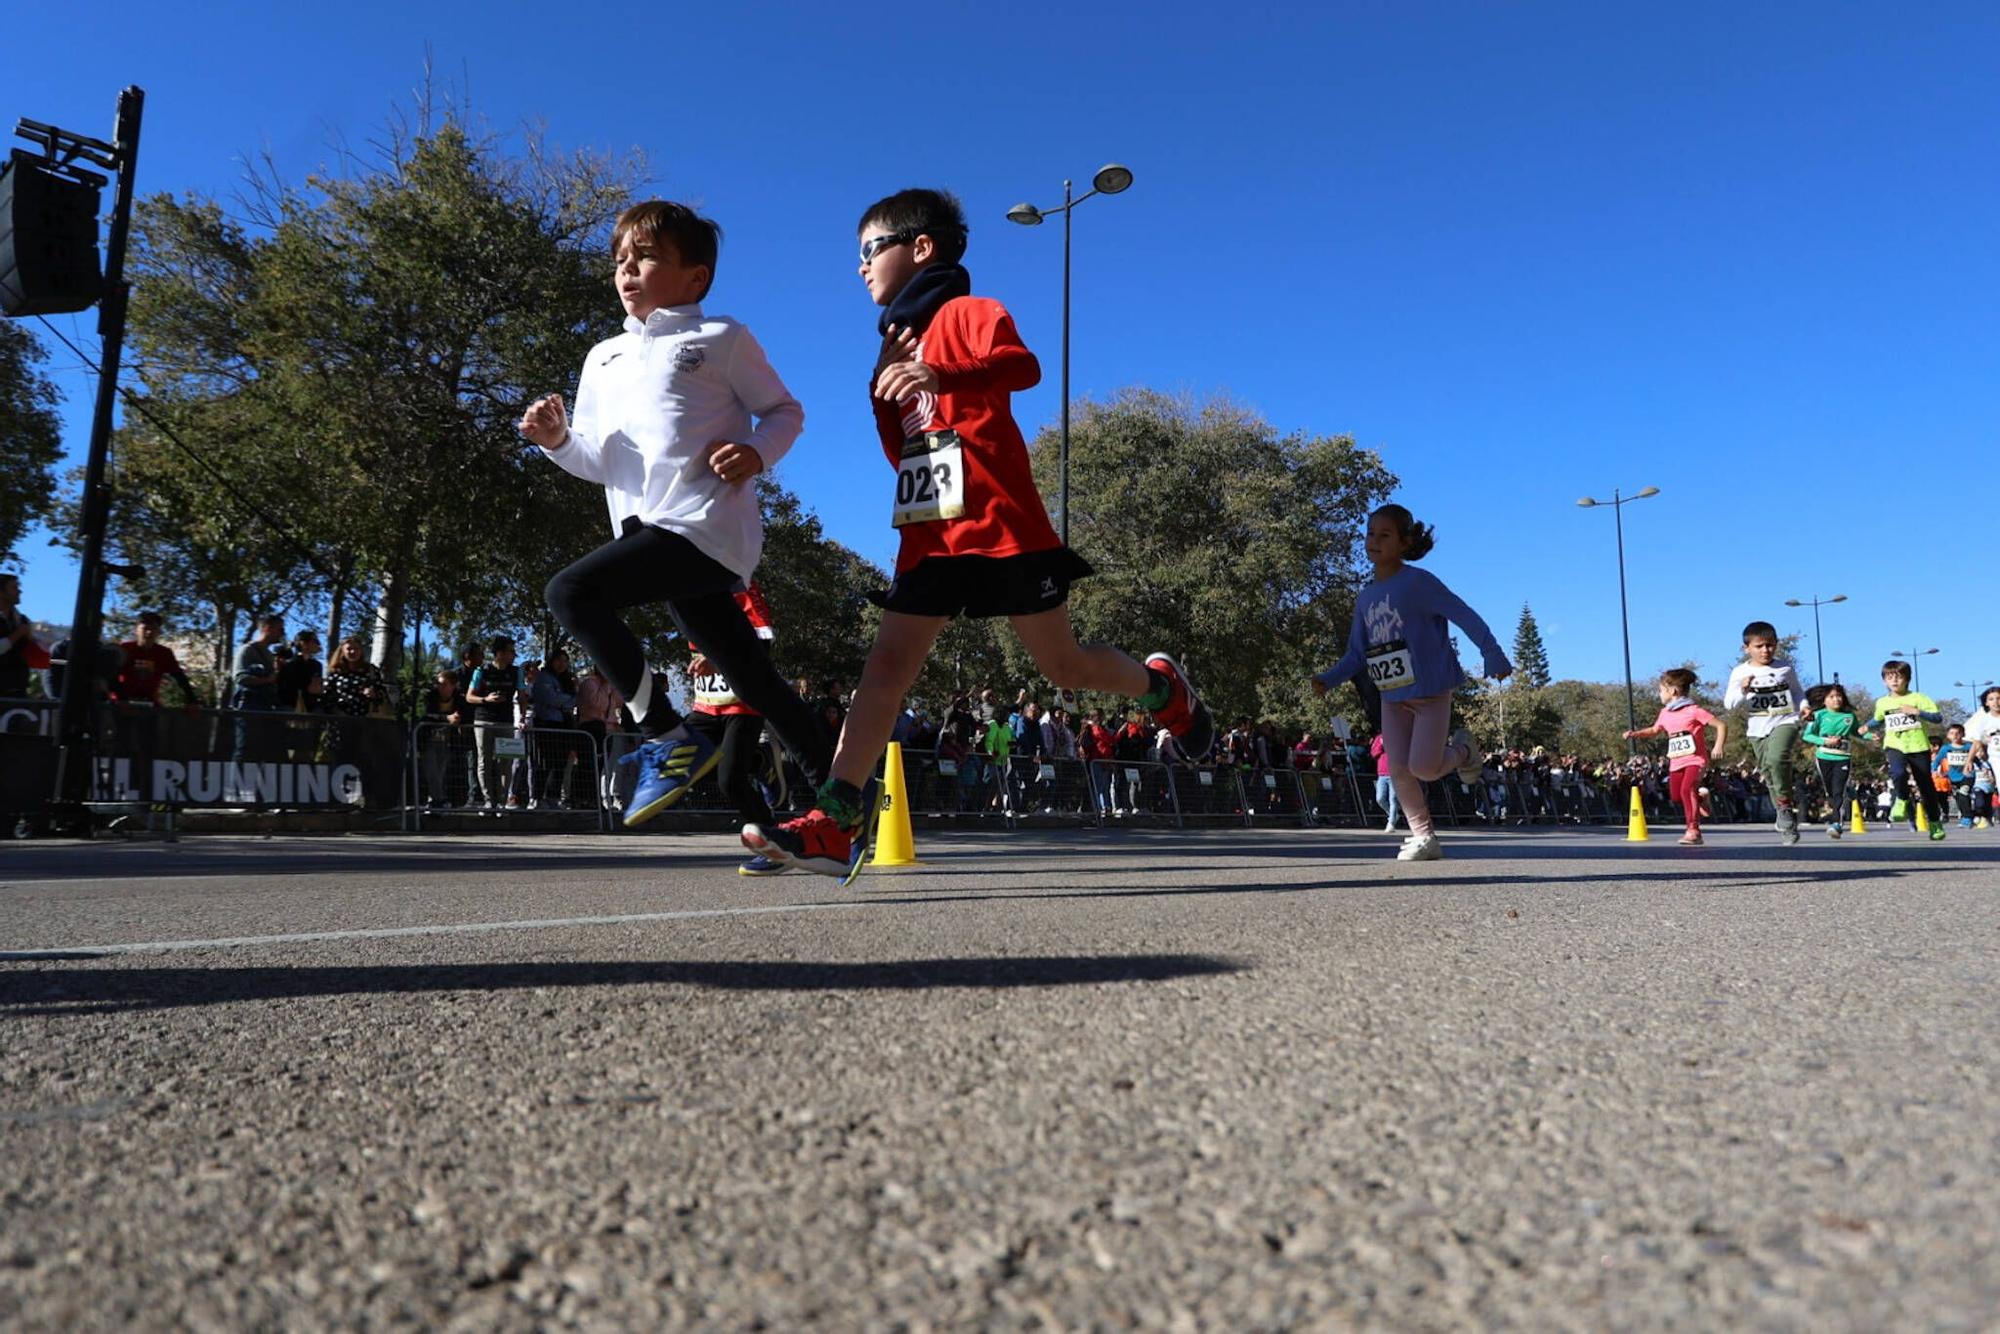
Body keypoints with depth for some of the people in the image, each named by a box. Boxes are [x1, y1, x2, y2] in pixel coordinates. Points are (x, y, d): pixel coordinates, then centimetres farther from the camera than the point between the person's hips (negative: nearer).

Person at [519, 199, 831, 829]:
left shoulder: (720, 338, 5)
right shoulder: (603, 358, 23)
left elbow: (786, 411, 7)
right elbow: (600, 461, 22)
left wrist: (757, 453, -12)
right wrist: (559, 440, 2)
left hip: (704, 524, -7)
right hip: (653, 532, 7)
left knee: (571, 591, -22)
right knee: (753, 680, 7)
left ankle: (666, 735, -14)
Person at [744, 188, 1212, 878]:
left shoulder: (969, 313, -1)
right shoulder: (901, 344, 23)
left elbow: (1024, 365, -23)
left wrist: (941, 374, -39)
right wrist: (886, 393, 4)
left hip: (1002, 527, -7)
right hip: (930, 538, 7)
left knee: (1064, 666, 2)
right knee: (885, 666, -7)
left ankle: (1162, 687, 31)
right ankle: (836, 823, -12)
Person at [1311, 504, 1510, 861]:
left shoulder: (1418, 582, -11)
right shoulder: (1365, 598, 8)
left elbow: (1466, 617, -13)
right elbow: (1357, 655, 11)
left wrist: (1493, 656, -21)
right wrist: (1328, 678, -4)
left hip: (1431, 691, -6)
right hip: (1392, 697, 6)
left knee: (1424, 768, -11)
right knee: (1399, 772, 0)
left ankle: (1461, 750, 22)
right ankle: (1423, 838, 14)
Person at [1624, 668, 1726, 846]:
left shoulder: (1694, 711, -9)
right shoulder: (1665, 713, 11)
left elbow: (1721, 725, -8)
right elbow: (1654, 730, 29)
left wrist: (1718, 746, -19)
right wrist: (1635, 734, 15)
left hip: (1695, 759, -7)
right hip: (1676, 762, 7)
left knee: (1687, 790, -24)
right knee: (1676, 795, 8)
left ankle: (1693, 831, -23)